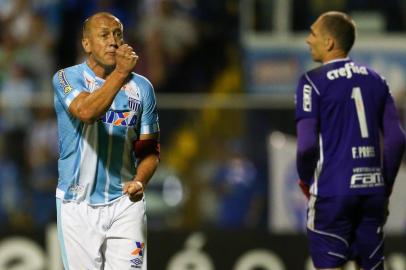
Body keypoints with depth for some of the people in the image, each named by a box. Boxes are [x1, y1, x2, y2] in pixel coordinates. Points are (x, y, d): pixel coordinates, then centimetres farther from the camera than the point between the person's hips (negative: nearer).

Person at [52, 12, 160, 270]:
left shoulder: (142, 87, 6)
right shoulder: (67, 78, -4)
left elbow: (150, 148, 9)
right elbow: (87, 112, -25)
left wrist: (140, 181, -11)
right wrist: (120, 73, -32)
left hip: (125, 202, 2)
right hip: (78, 206, -2)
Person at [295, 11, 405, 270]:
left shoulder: (313, 81, -6)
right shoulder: (375, 79, 11)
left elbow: (307, 144, -13)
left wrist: (305, 179, 5)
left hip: (332, 192, -5)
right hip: (373, 190, 5)